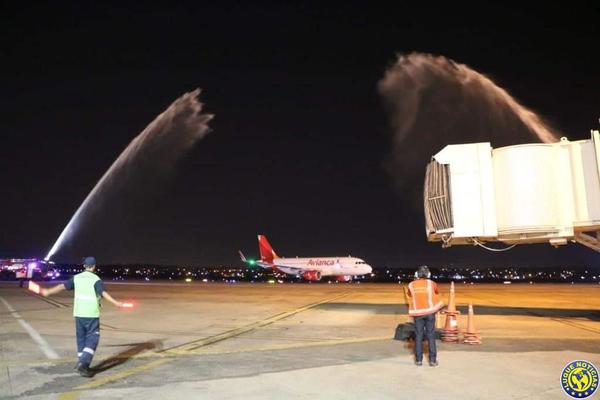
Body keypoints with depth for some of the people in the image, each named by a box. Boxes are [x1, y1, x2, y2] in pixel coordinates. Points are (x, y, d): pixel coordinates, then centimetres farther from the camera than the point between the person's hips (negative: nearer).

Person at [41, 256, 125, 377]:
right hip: (92, 315, -5)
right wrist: (115, 303, -29)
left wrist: (48, 292, 24)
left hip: (78, 314, 5)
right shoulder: (96, 279, -9)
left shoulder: (76, 278, 5)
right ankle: (83, 363, -14)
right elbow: (103, 293, -23)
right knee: (92, 340, 0)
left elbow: (62, 286, 9)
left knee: (81, 339, 16)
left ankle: (82, 365, 21)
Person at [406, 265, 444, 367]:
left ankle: (418, 359, 7)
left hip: (418, 313, 1)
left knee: (418, 336, 6)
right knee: (431, 336, 5)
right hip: (430, 312, 0)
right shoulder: (432, 284, -2)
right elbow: (437, 295, 14)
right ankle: (432, 360, 6)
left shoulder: (411, 285, -1)